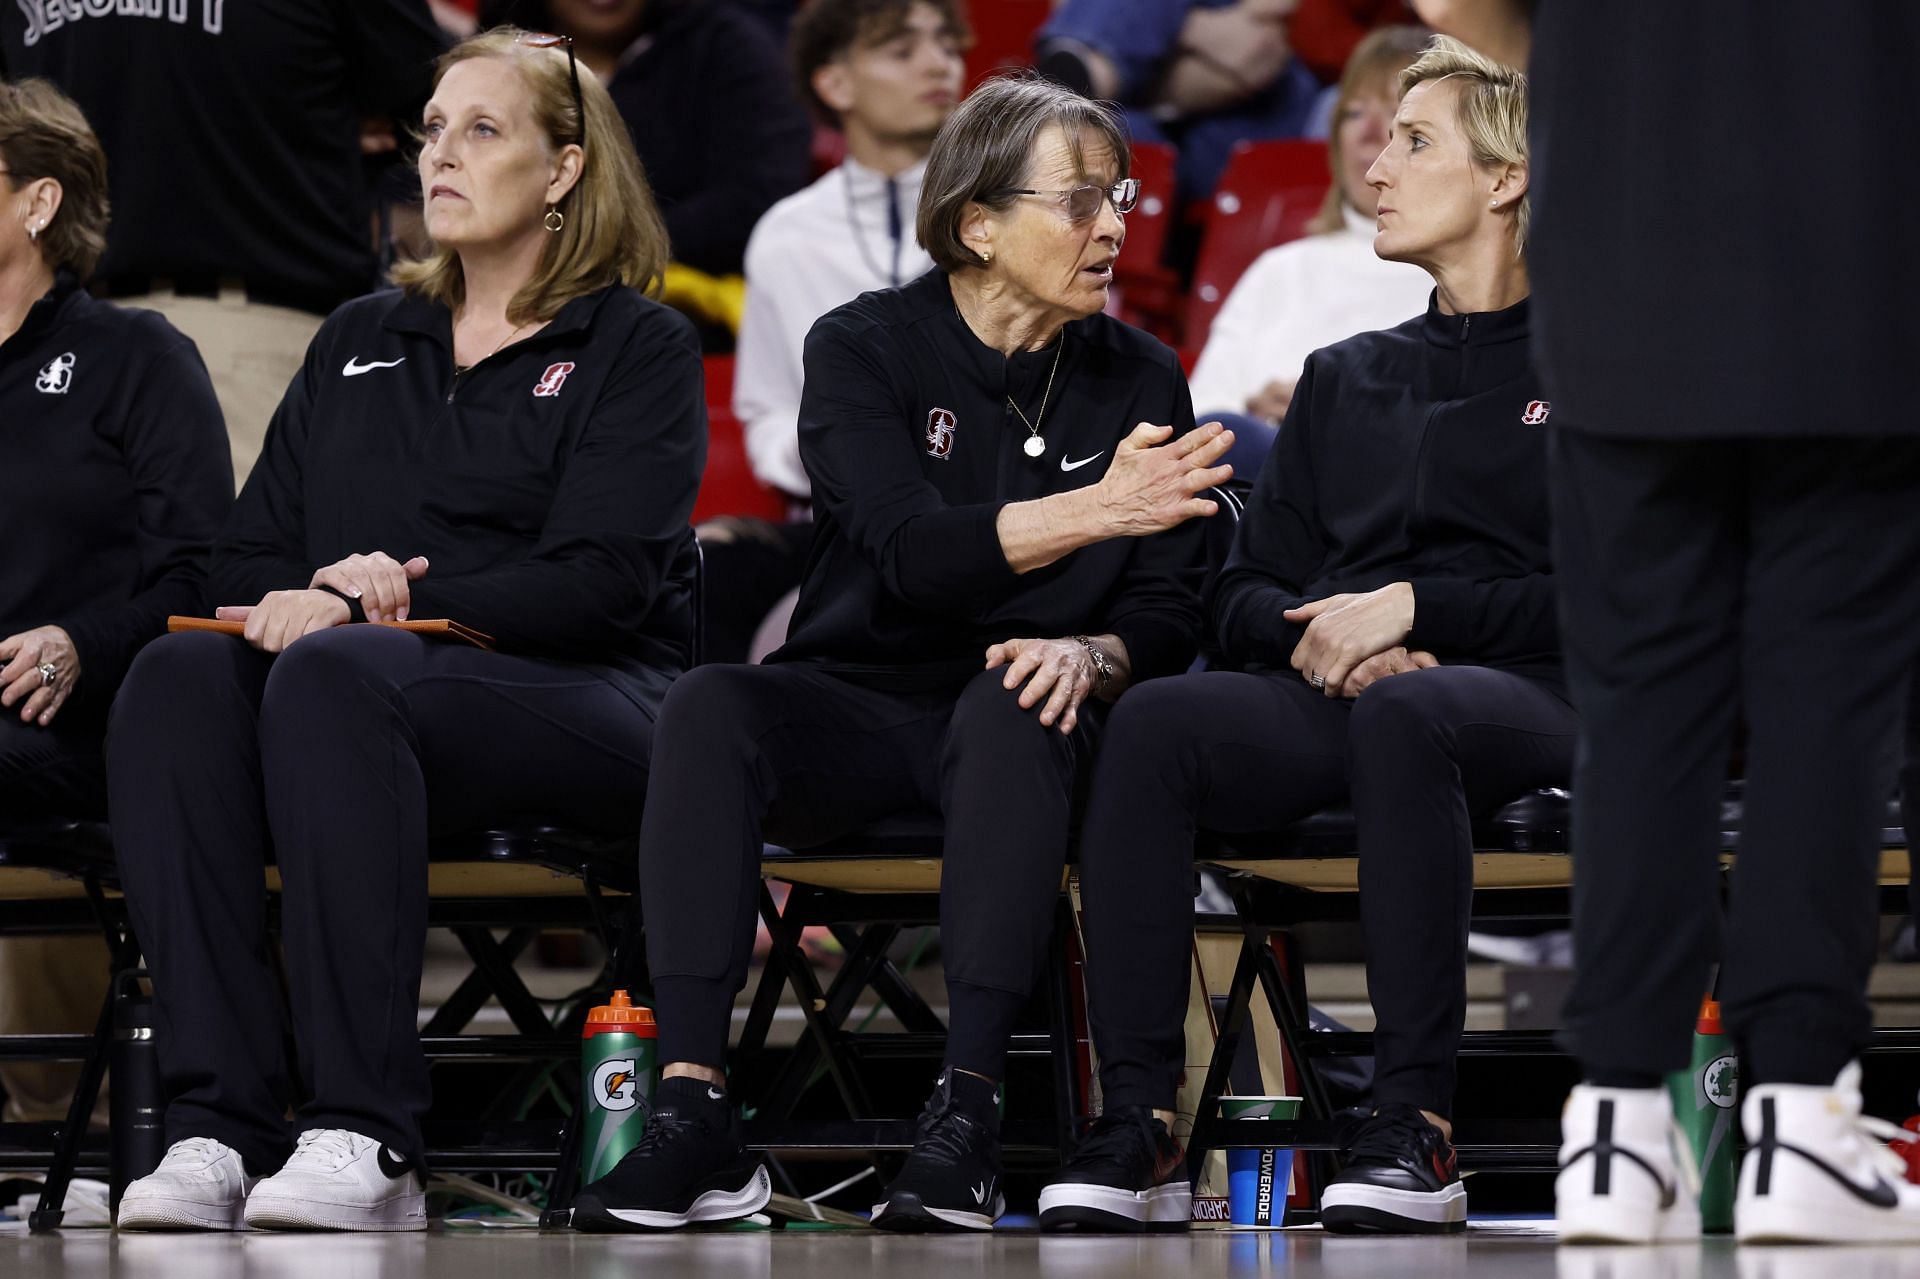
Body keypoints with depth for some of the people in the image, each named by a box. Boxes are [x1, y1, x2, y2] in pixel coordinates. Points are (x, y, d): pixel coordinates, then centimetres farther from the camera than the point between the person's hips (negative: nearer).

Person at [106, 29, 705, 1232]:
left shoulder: (637, 348, 9)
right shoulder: (359, 343, 25)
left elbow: (600, 581, -6)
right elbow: (246, 558, 19)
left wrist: (389, 606, -17)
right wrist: (322, 589, -6)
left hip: (581, 705, -5)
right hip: (365, 690, 5)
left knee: (335, 674, -37)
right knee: (182, 676, -30)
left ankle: (364, 1140, -44)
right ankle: (218, 1125, -40)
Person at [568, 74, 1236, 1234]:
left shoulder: (1139, 380, 6)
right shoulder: (865, 349, -1)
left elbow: (1168, 616, 2)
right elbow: (915, 554, -18)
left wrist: (1089, 655, -21)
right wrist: (1095, 508, -30)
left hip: (1013, 714, 0)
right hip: (859, 703, 0)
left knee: (1013, 703, -36)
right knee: (710, 707, -32)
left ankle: (967, 1113, -42)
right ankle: (694, 1114, -40)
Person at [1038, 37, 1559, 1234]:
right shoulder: (1346, 380, 27)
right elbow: (1246, 594, 21)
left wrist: (1412, 610, -8)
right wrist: (1327, 639, -2)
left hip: (1516, 693, -4)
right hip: (1328, 696, 5)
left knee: (1401, 714, -40)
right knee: (1156, 720, -28)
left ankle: (1416, 1127, -42)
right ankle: (1139, 1125, -34)